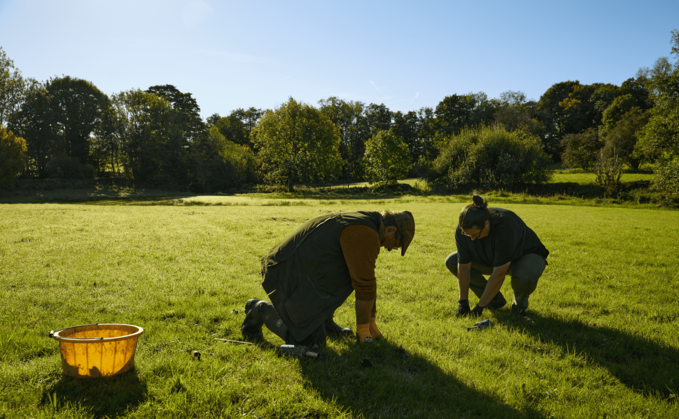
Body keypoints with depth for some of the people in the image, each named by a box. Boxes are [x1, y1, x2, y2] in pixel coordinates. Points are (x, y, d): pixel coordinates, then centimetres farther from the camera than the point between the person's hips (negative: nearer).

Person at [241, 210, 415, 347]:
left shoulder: (363, 224, 13)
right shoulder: (365, 235, -20)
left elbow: (367, 280, 19)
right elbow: (364, 286, -14)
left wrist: (371, 321, 22)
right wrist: (363, 329, -2)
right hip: (288, 277, -11)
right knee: (311, 341, -11)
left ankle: (323, 321, 17)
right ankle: (261, 309, 6)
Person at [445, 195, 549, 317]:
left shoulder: (506, 227, -39)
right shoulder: (464, 228, -23)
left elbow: (499, 274, -36)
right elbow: (464, 266, -17)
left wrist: (480, 306, -32)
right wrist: (463, 302, -17)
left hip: (528, 256, -6)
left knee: (524, 277, -41)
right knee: (451, 262, -8)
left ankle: (520, 300, -3)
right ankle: (495, 300, 3)